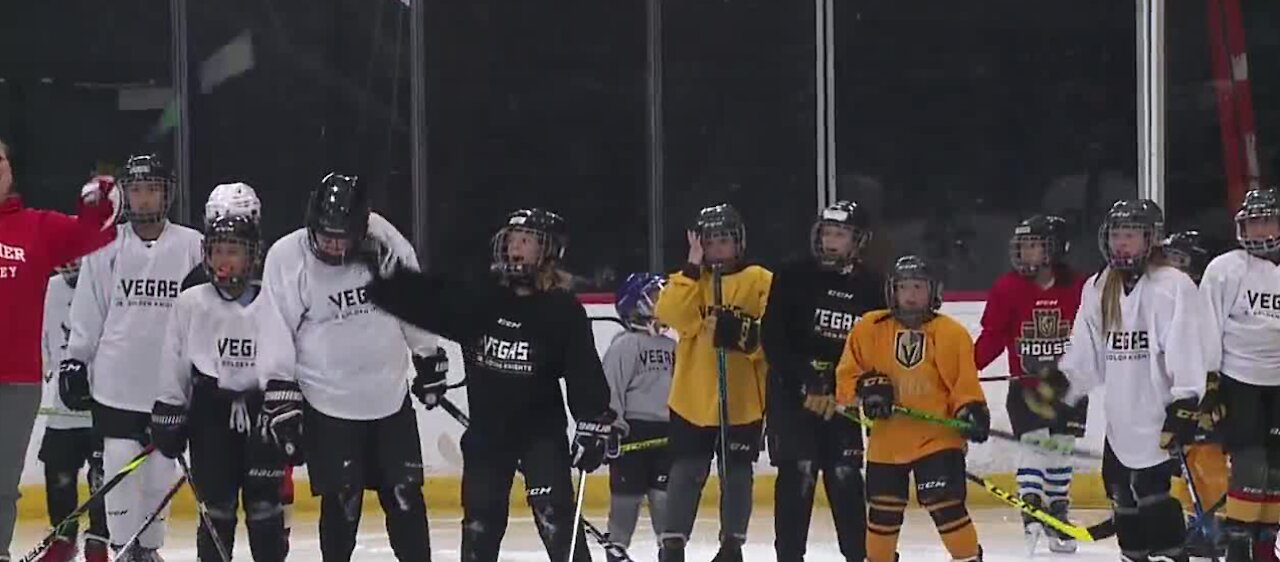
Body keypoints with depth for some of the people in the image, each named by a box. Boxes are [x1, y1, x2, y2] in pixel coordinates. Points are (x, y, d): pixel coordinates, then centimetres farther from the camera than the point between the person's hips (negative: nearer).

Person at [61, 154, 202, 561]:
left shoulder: (192, 246, 0)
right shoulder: (106, 245, 2)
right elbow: (87, 312, 6)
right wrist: (75, 361, 4)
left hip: (171, 386, 0)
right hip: (115, 385, 0)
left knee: (161, 473, 6)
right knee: (122, 470, -2)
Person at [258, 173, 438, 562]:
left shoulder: (384, 242, -6)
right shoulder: (286, 259, -13)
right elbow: (275, 332, -9)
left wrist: (429, 358, 15)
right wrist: (281, 395, -11)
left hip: (390, 396, 3)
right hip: (328, 406, -3)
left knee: (405, 494, 7)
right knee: (342, 501, 0)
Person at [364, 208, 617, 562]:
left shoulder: (563, 310, -11)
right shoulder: (477, 298, -2)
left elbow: (584, 372, -12)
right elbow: (423, 298, 0)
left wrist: (595, 425, -18)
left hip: (541, 429, -4)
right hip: (486, 429, 4)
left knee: (555, 515, -14)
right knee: (481, 519, 9)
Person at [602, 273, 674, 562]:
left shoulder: (671, 345, 13)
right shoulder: (624, 345, -8)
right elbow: (611, 386, -13)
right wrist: (612, 425, -19)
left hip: (665, 430, 6)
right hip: (633, 430, -6)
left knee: (665, 494, 6)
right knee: (628, 493, -1)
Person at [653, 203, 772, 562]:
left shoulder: (761, 282, -2)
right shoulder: (688, 278, 6)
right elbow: (670, 314, -13)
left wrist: (744, 333, -26)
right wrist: (693, 268, -17)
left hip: (743, 400, -1)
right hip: (692, 397, 1)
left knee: (737, 474, 8)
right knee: (686, 472, -1)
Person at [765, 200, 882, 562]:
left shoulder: (871, 287, 2)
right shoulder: (793, 278, -6)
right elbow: (772, 338, -11)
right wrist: (805, 378, -19)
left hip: (840, 397, 3)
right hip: (792, 392, -3)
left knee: (846, 475, 4)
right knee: (798, 474, -7)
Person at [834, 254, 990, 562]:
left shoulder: (951, 333, -5)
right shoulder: (869, 328, 0)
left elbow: (964, 383, -5)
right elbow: (846, 375, 5)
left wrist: (971, 410, -23)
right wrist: (867, 387, -13)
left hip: (938, 436, -3)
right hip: (887, 439, 3)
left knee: (945, 503, -14)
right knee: (883, 510, 11)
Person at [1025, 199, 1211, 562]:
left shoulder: (1173, 287, -10)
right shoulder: (1098, 290, 11)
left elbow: (1188, 351, -16)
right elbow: (1086, 355, 16)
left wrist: (1184, 407, -21)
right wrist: (1058, 384, 5)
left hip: (1160, 417, -7)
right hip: (1121, 420, 7)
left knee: (1152, 493, -12)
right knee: (1122, 492, 11)